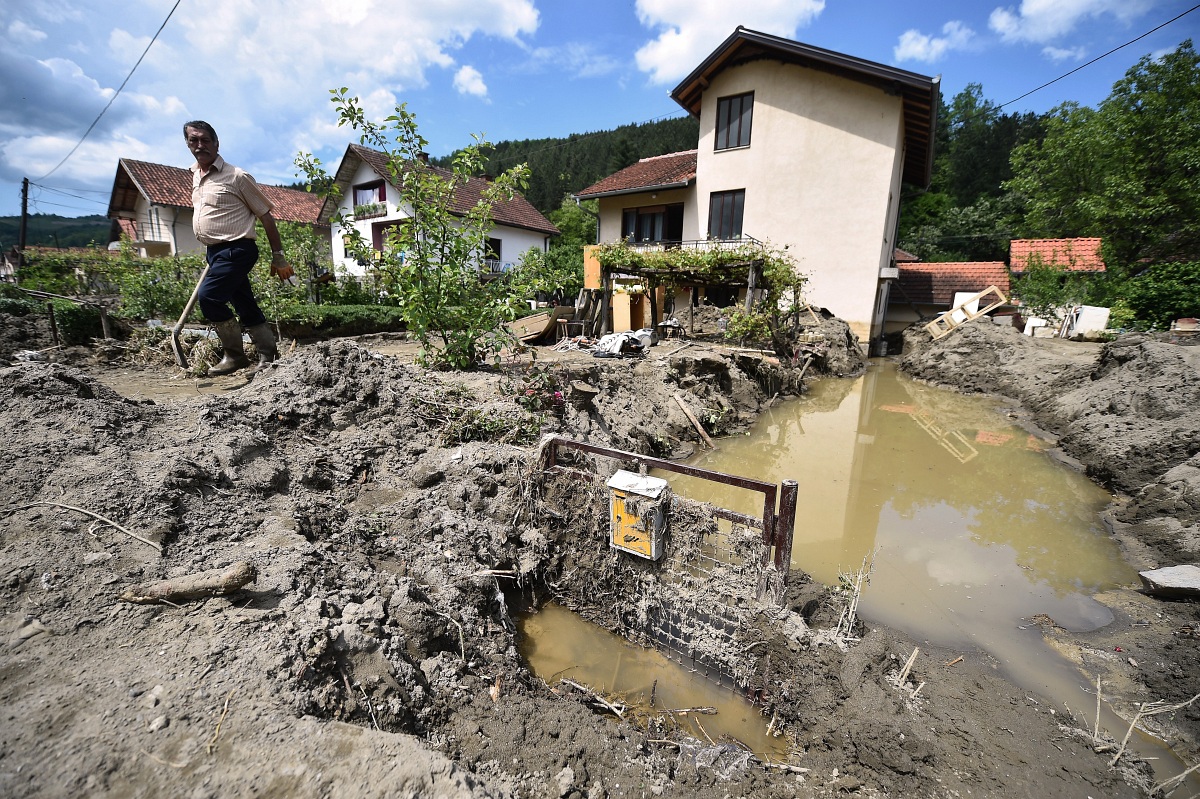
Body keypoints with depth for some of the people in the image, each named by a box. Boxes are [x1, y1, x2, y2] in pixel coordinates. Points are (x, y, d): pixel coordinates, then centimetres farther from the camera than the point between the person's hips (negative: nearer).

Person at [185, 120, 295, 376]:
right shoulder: (196, 175, 16)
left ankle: (235, 355, -6)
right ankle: (268, 355, 13)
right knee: (245, 305, 7)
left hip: (236, 250, -8)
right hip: (215, 251, 8)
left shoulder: (236, 176, -8)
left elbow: (266, 216, -7)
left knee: (209, 297, -19)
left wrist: (278, 257, -9)